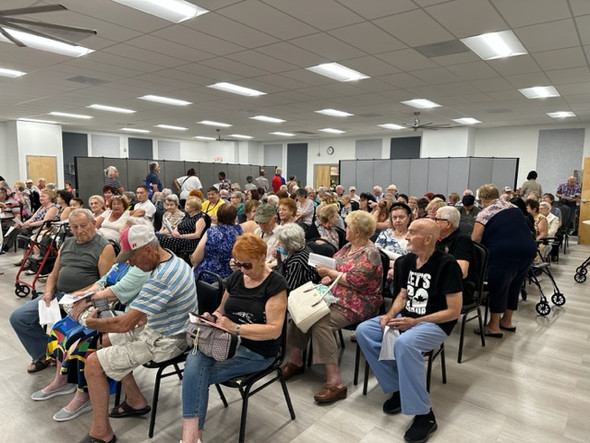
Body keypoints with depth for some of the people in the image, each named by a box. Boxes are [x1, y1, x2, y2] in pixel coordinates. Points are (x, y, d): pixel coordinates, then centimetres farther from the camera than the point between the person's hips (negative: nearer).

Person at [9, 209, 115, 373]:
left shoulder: (104, 247, -7)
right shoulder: (66, 244, 16)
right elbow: (54, 275, 20)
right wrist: (48, 293, 1)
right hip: (57, 295, 8)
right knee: (18, 317, -1)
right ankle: (43, 354, 16)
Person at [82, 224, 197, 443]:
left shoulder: (161, 278, -31)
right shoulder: (174, 261, 0)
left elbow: (123, 324, -26)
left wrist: (93, 323, -9)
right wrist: (139, 318, 3)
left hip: (163, 341, -10)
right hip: (160, 329, 10)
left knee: (93, 363, -8)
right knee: (107, 341, 21)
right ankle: (136, 401, 26)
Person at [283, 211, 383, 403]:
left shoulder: (370, 253, -12)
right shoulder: (348, 247, 15)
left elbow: (354, 281, -21)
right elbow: (333, 264, 17)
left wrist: (330, 273, -12)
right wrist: (327, 278, -4)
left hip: (357, 303, -9)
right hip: (336, 296, 9)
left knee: (321, 322, -30)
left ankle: (334, 382, -26)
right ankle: (294, 361, 2)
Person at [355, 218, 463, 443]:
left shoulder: (447, 264, -18)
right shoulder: (407, 261, 4)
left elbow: (454, 311, -17)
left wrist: (415, 322, -20)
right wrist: (390, 315, -6)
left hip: (435, 324, -8)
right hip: (407, 318, 8)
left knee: (403, 343, -37)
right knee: (363, 331, -9)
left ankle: (424, 415, -20)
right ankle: (398, 388, 0)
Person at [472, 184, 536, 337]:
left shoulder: (484, 214, -1)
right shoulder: (514, 208, 20)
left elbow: (475, 240, -5)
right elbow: (519, 231, 22)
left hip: (504, 254, -7)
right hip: (527, 250, 7)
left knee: (497, 289, 5)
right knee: (514, 287, 19)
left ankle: (494, 327, 15)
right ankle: (507, 321, 33)